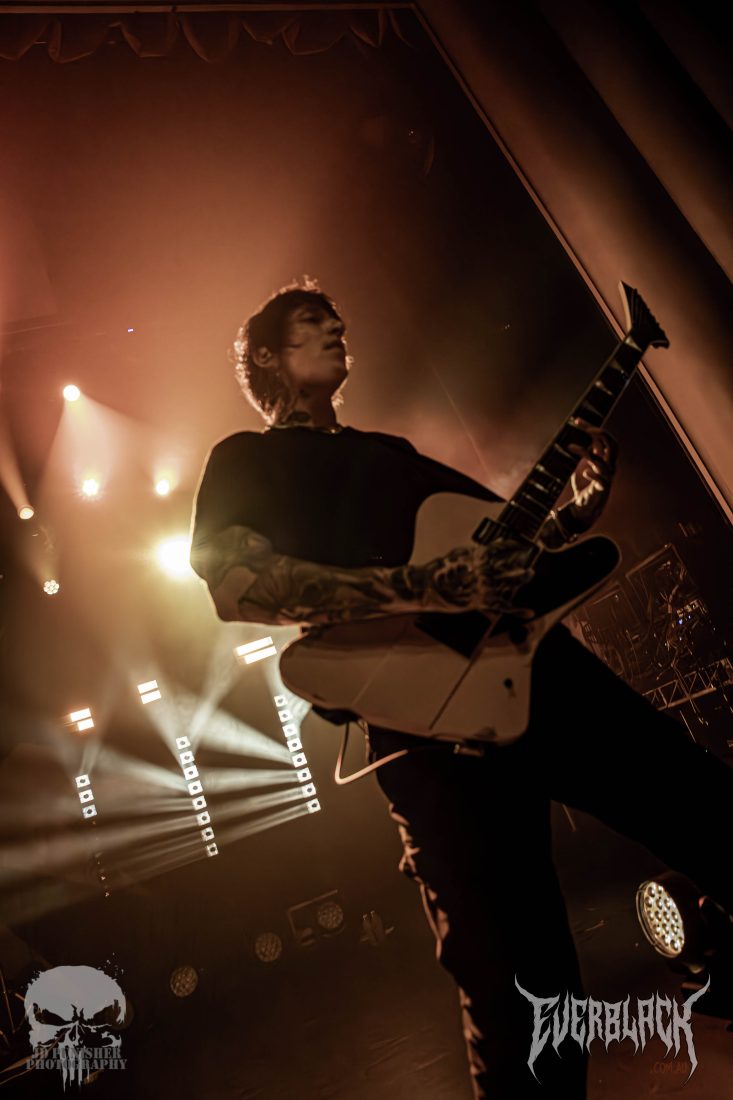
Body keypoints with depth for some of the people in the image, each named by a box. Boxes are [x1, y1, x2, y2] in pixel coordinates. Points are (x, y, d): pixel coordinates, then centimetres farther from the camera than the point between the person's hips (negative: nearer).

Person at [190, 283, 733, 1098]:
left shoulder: (392, 450, 30)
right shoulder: (247, 460, 9)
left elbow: (504, 532, 29)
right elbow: (235, 582, -12)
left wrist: (575, 511, 8)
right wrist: (425, 587, -20)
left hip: (541, 661, 7)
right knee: (524, 985, -7)